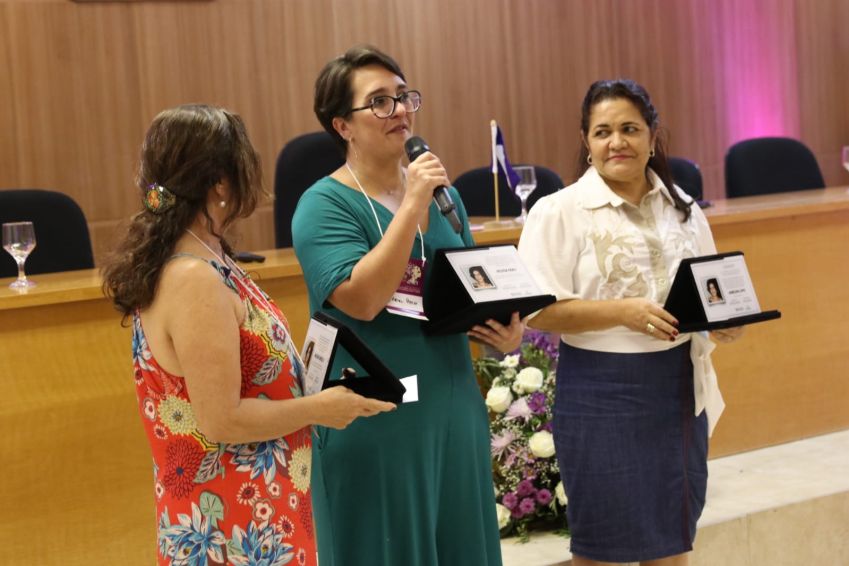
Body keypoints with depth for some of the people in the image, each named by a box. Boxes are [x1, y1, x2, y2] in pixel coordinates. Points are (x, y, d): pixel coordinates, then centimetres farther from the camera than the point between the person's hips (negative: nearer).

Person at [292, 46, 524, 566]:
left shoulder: (439, 190, 9)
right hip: (376, 422, -6)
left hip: (454, 408, 6)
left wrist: (508, 328, -1)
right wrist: (412, 207, -23)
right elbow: (361, 299, -24)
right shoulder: (324, 205, -10)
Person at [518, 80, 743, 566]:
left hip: (678, 387, 5)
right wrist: (623, 312, -24)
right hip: (601, 394, -4)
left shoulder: (683, 209, 7)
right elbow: (538, 310, -14)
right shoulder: (560, 211, -8)